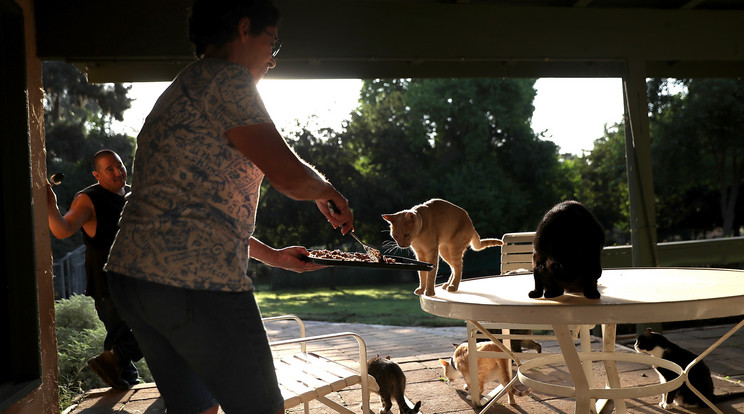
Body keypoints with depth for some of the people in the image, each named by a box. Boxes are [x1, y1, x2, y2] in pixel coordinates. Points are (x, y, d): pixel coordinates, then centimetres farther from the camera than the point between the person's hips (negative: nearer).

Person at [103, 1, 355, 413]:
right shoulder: (227, 78, -7)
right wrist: (328, 192, 8)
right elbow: (289, 175, -16)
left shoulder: (179, 91, 24)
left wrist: (271, 255, 29)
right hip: (196, 282, -10)